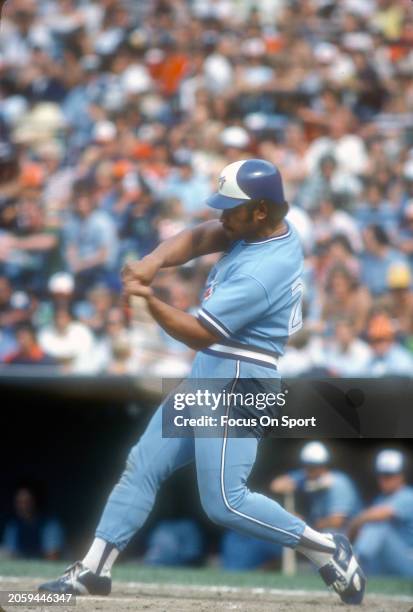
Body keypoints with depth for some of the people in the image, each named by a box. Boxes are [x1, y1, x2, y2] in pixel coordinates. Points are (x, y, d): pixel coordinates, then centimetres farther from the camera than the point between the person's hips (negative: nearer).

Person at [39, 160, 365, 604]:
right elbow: (199, 238, 1)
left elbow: (199, 333, -21)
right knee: (143, 465, 10)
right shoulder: (273, 228, 3)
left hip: (235, 387, -10)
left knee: (225, 502, -11)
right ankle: (93, 570, 13)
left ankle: (327, 550, 0)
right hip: (207, 375, 10)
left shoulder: (260, 272, -25)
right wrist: (154, 262, -16)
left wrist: (149, 300, -26)